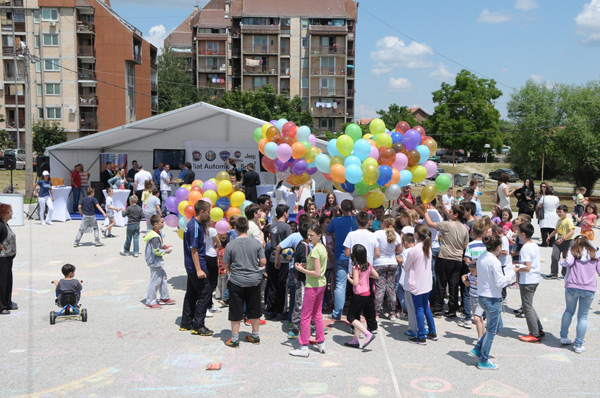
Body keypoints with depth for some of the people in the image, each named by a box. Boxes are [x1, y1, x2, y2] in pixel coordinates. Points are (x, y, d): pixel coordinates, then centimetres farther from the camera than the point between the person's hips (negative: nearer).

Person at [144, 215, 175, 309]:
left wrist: (163, 246, 7)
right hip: (155, 262, -11)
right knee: (155, 281, -3)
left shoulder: (158, 234, 8)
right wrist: (166, 251, -14)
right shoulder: (155, 237, -24)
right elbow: (156, 251, -25)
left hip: (158, 261, 11)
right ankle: (150, 302, 7)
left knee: (163, 277, 19)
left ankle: (165, 298, 32)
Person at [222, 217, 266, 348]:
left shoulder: (231, 245, -10)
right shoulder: (256, 243, -6)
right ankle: (255, 336, 27)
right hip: (254, 281, 2)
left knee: (236, 312, 7)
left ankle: (235, 339, 14)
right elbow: (263, 262, -5)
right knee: (254, 310, 16)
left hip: (236, 282, -2)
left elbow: (225, 265, -4)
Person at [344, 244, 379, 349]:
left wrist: (348, 277, -7)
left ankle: (368, 334, -9)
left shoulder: (356, 267, -19)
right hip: (367, 293, 8)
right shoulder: (368, 265, 2)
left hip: (359, 295, -8)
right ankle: (356, 340, 21)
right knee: (356, 316, 18)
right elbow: (376, 275, 11)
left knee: (350, 317, 2)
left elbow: (355, 282, -23)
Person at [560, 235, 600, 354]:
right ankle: (579, 345, 7)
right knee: (583, 316, 6)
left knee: (569, 311, 19)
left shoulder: (573, 250, 6)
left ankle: (564, 337, 23)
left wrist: (562, 261, 9)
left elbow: (569, 262, -12)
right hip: (589, 288, 0)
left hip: (572, 286, 0)